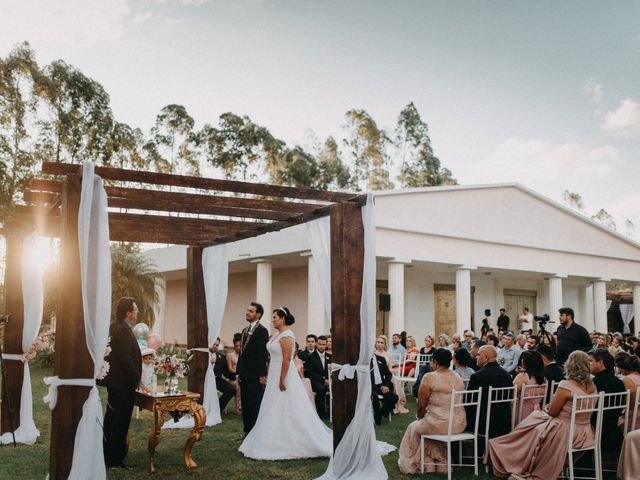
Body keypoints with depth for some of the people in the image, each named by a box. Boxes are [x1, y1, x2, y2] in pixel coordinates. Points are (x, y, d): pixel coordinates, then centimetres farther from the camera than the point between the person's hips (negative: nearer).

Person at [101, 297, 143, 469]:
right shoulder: (123, 330, -21)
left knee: (111, 420, 19)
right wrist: (136, 379, -15)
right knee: (120, 423, -1)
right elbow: (126, 360, -25)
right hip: (123, 384, -10)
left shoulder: (113, 327, 10)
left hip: (112, 381, 10)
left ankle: (106, 456, 30)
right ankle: (115, 460, 6)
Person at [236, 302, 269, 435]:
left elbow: (263, 354, -15)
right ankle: (247, 433, 20)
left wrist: (262, 375, -18)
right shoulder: (245, 330, 16)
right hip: (245, 376, 9)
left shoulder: (261, 331, -10)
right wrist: (239, 372, 15)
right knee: (245, 406, 12)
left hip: (255, 376, -9)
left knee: (255, 407, -4)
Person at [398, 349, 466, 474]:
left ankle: (428, 463, 33)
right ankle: (440, 461, 37)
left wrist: (419, 417, 14)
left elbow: (421, 406, -8)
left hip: (440, 424, -6)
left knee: (414, 428, 23)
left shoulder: (429, 377, -13)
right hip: (460, 424, 6)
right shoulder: (458, 377, 6)